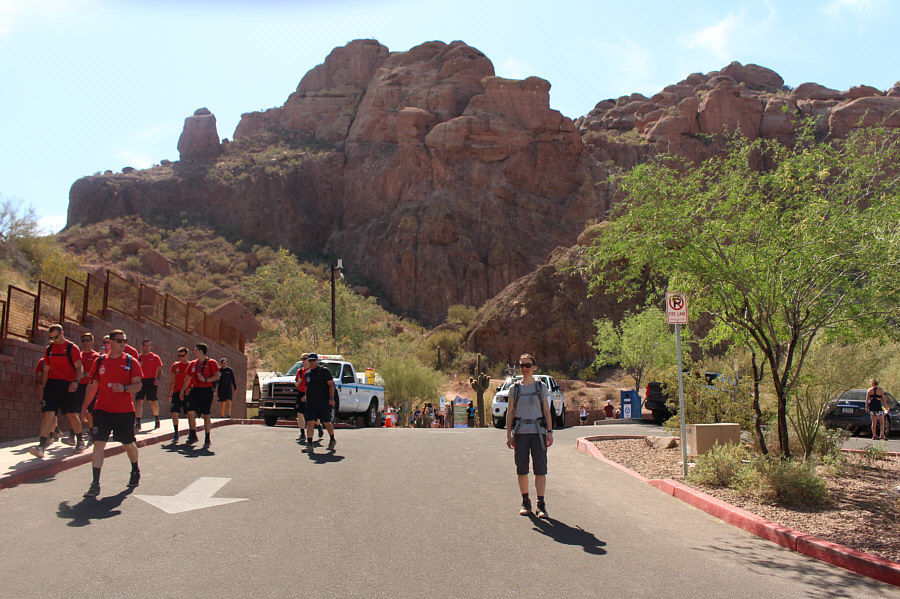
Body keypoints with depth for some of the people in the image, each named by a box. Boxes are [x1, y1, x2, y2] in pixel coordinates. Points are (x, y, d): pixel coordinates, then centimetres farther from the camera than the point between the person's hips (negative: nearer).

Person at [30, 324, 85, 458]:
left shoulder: (72, 348, -2)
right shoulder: (49, 349, 12)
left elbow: (80, 368, -6)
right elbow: (46, 370, 17)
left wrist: (76, 381, -22)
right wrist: (42, 388, 14)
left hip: (68, 385, -3)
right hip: (51, 384, 3)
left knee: (72, 415, 5)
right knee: (48, 414, -9)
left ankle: (80, 441, 22)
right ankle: (42, 446, -14)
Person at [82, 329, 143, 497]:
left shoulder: (131, 361, 1)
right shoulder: (100, 361, 7)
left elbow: (138, 384, -3)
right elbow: (93, 385, 13)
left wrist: (124, 388, -22)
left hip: (125, 411, -1)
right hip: (102, 409, 1)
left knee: (128, 444, 9)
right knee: (98, 443, -8)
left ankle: (135, 471, 36)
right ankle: (95, 484, -5)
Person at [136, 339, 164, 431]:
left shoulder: (155, 357, 5)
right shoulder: (138, 357, 11)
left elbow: (159, 369, 1)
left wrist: (157, 379, -15)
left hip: (152, 380, -2)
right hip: (141, 380, 2)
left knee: (153, 401, 7)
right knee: (139, 401, -7)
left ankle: (157, 420, 26)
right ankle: (137, 423, -9)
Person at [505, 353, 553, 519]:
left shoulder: (541, 386, 6)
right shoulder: (514, 388, 6)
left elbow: (546, 411, 7)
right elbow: (510, 412, 8)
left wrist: (550, 432, 0)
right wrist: (508, 434, 3)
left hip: (538, 431, -1)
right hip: (520, 432, 1)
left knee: (540, 468, -5)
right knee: (522, 469, 3)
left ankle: (541, 505, 0)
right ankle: (525, 502, 16)